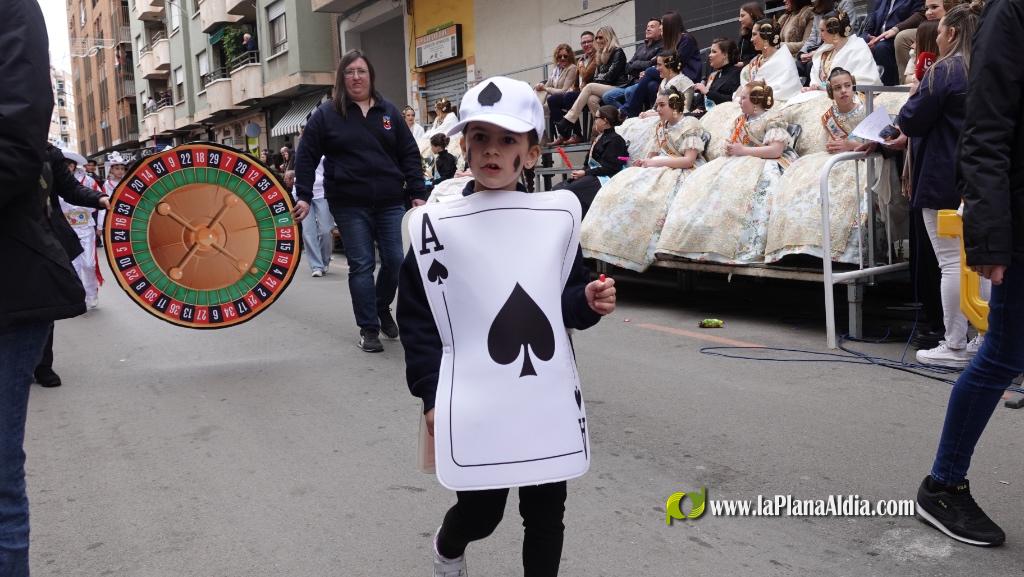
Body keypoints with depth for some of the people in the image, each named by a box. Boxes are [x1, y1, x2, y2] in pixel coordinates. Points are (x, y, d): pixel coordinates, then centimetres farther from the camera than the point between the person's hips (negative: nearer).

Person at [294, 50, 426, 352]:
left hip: (389, 202, 3)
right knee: (361, 265, -2)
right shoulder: (325, 114, 3)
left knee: (396, 261, 1)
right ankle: (368, 329, 9)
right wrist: (304, 197, -3)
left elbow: (409, 154, 10)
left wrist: (417, 193, 4)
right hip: (349, 205, -2)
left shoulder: (388, 111, 11)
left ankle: (382, 309, 29)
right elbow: (306, 156, 3)